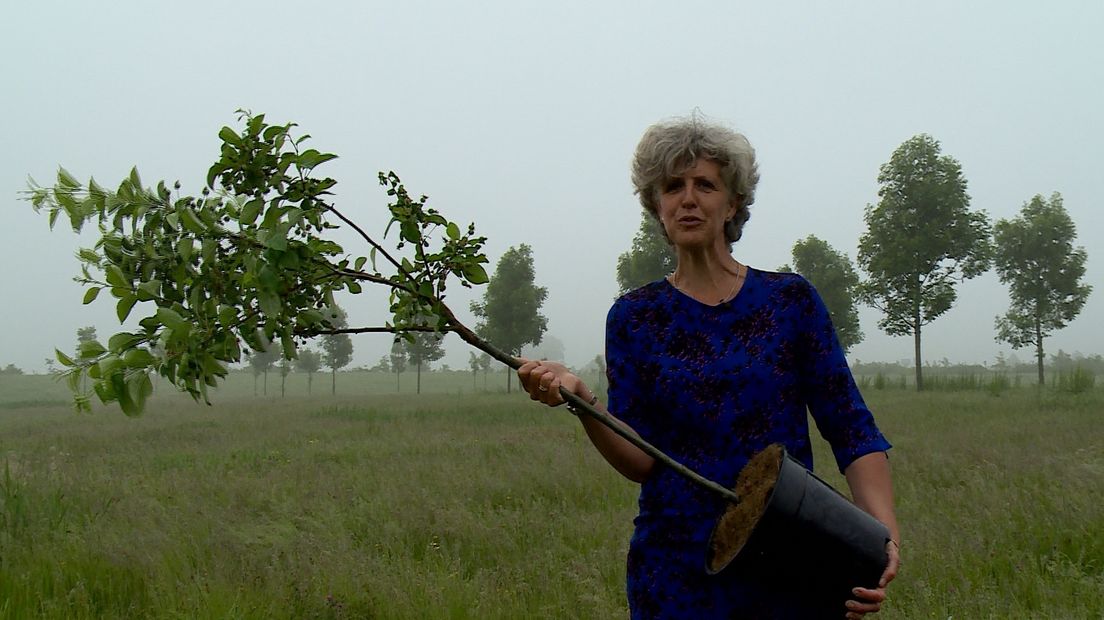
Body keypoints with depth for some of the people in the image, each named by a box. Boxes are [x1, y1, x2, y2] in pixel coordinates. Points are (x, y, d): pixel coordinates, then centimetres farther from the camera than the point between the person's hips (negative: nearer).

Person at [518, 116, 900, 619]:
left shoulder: (790, 299, 0)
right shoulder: (635, 316, 1)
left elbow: (852, 430, -2)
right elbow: (641, 461, -4)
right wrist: (581, 401, -22)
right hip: (678, 571, 0)